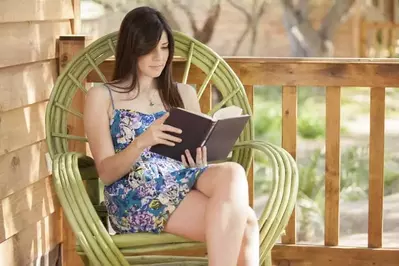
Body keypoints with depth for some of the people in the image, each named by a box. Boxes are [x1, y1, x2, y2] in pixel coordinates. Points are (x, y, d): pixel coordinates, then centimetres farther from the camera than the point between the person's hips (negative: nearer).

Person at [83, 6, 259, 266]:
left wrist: (200, 164, -8)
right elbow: (106, 172, -1)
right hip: (135, 195, -4)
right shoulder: (102, 97, 7)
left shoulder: (184, 93, 20)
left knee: (232, 172, -36)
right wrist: (142, 141, -20)